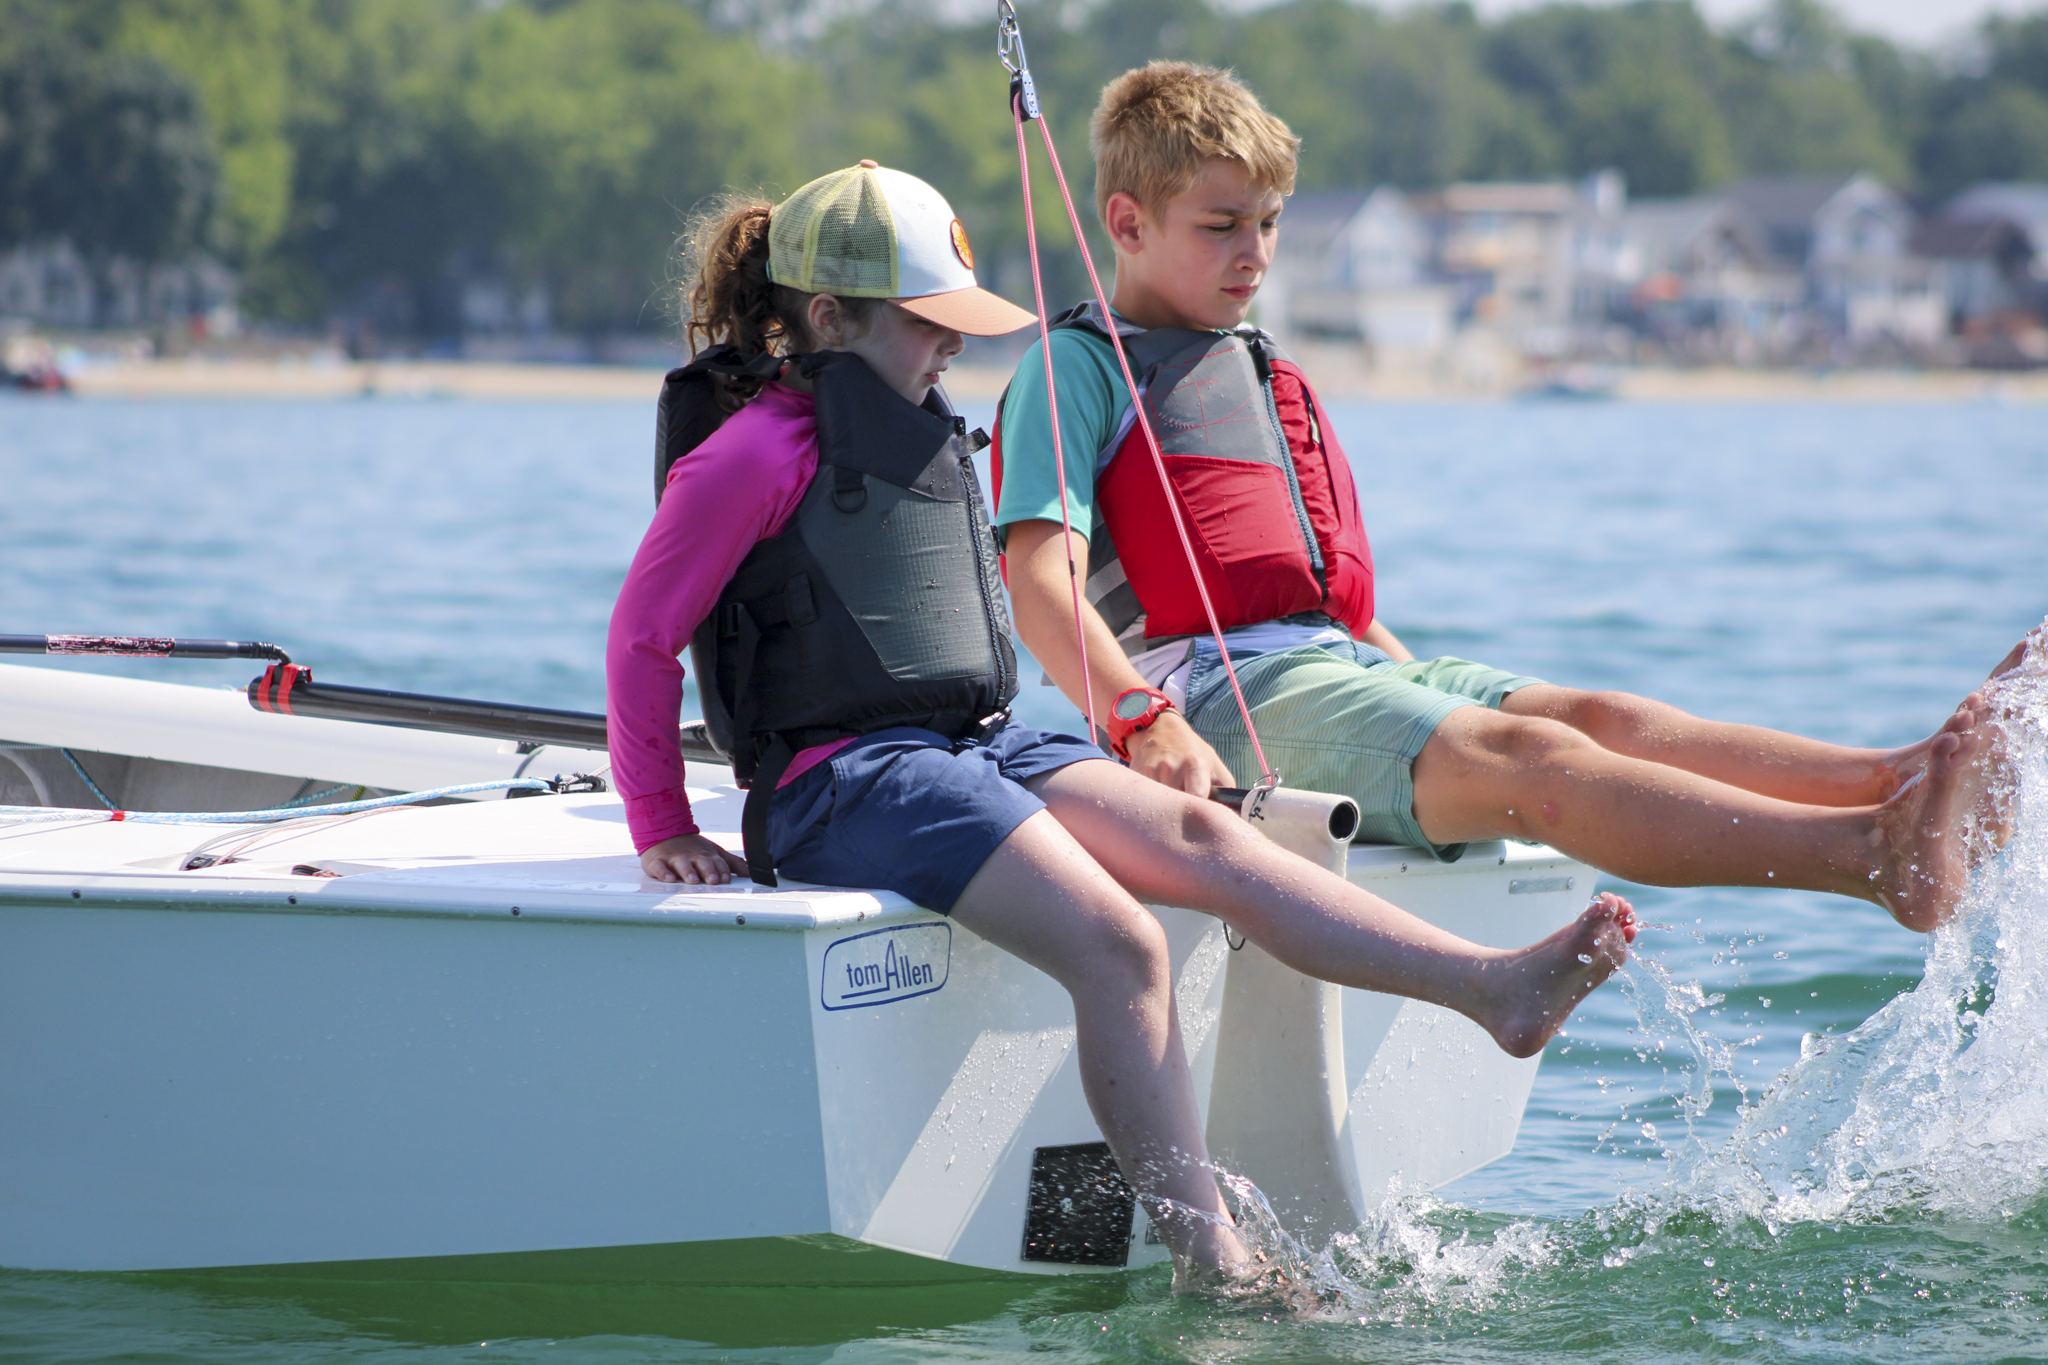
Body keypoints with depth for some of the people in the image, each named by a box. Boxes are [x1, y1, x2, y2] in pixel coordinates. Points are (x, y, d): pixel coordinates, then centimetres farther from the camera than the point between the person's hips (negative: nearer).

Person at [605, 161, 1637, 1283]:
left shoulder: (922, 440, 21)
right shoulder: (757, 453, -7)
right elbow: (642, 636, -4)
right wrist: (661, 830, -2)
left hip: (977, 746, 8)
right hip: (847, 779, -8)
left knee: (1200, 836, -14)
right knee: (1118, 943, -25)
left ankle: (1496, 986, -28)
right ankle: (1215, 1272, -29)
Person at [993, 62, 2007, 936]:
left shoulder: (1259, 373, 30)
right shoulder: (1079, 366, 4)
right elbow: (1040, 586, -10)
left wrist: (1430, 689, 22)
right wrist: (1145, 724, -26)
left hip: (1335, 661, 8)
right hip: (1216, 692, -8)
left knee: (1593, 719, -17)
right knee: (1533, 761, -28)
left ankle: (1899, 781, -39)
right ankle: (1873, 857, -48)